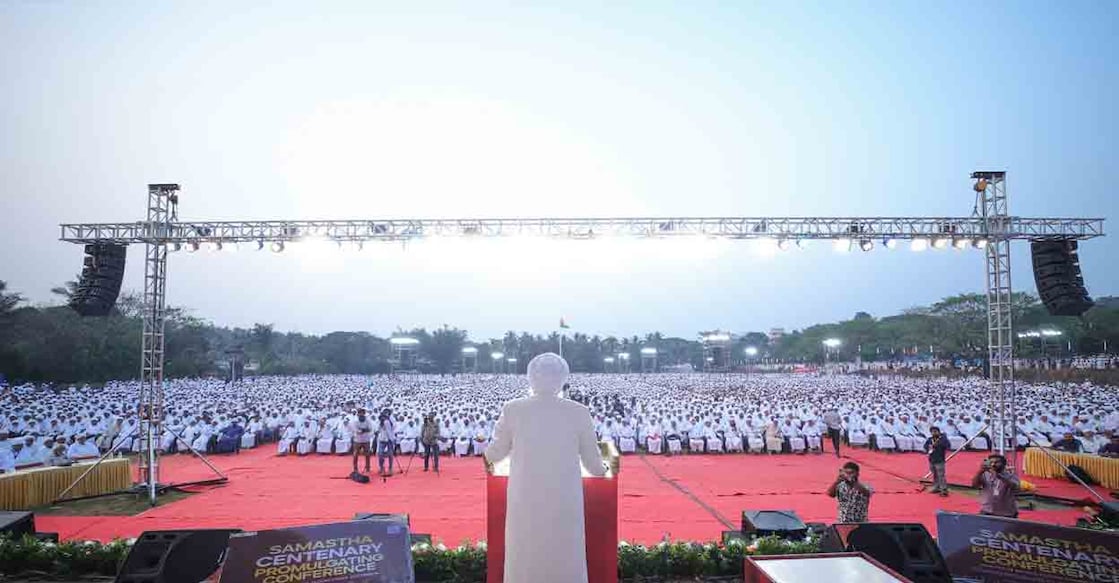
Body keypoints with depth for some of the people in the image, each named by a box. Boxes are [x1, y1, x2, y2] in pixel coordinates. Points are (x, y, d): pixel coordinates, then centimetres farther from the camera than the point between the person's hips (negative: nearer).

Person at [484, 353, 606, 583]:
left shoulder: (513, 409, -5)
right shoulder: (579, 412, -5)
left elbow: (495, 454, 7)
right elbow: (593, 464, 2)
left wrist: (489, 453, 31)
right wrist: (602, 469, 26)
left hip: (526, 503, 1)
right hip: (565, 503, 0)